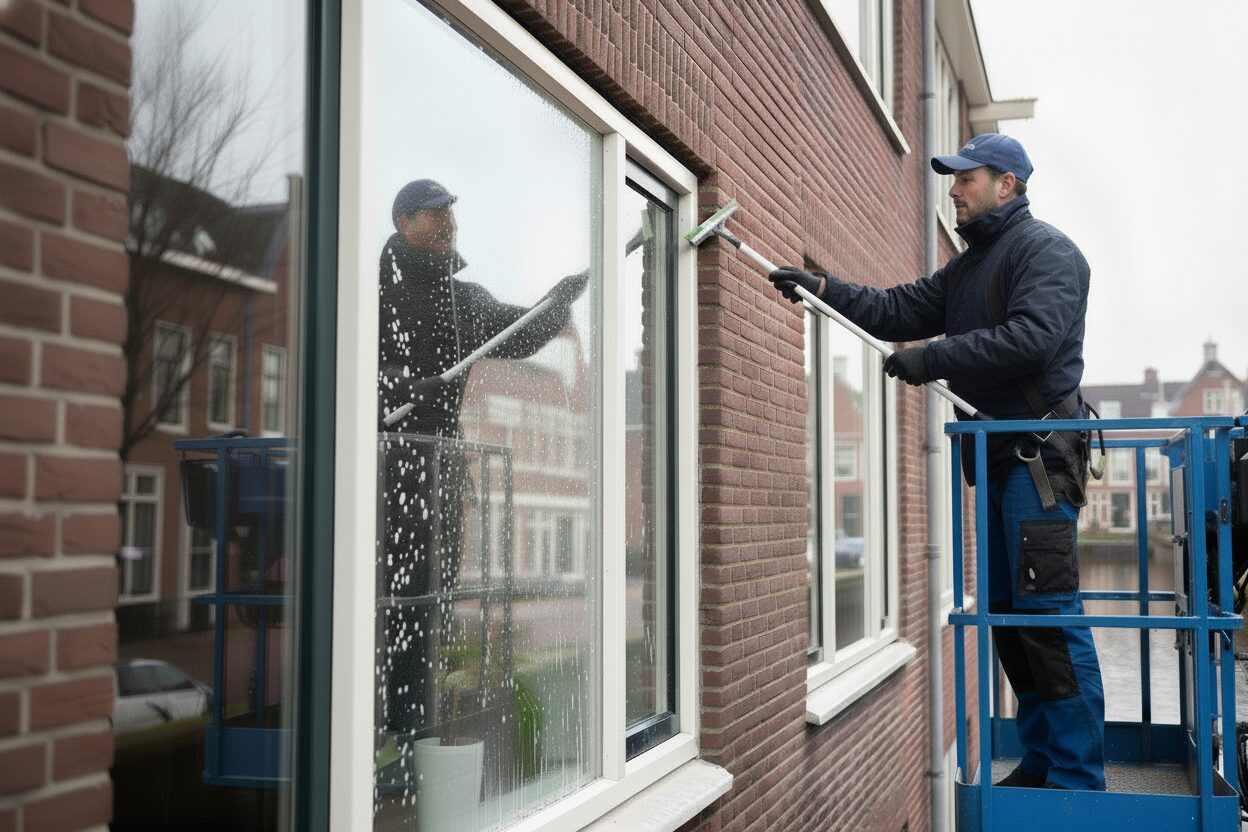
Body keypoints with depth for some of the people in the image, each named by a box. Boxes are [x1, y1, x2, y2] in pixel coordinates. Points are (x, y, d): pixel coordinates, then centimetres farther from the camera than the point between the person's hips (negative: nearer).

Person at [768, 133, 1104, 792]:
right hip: (997, 459, 9)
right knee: (1006, 611, 10)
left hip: (1039, 453, -9)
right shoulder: (967, 267, 23)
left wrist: (933, 359, -18)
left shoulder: (1045, 249, -6)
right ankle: (1041, 761, 19)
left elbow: (1032, 337, -20)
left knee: (1047, 613, -11)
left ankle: (1077, 777, -5)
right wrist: (823, 289, 5)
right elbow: (901, 311, 16)